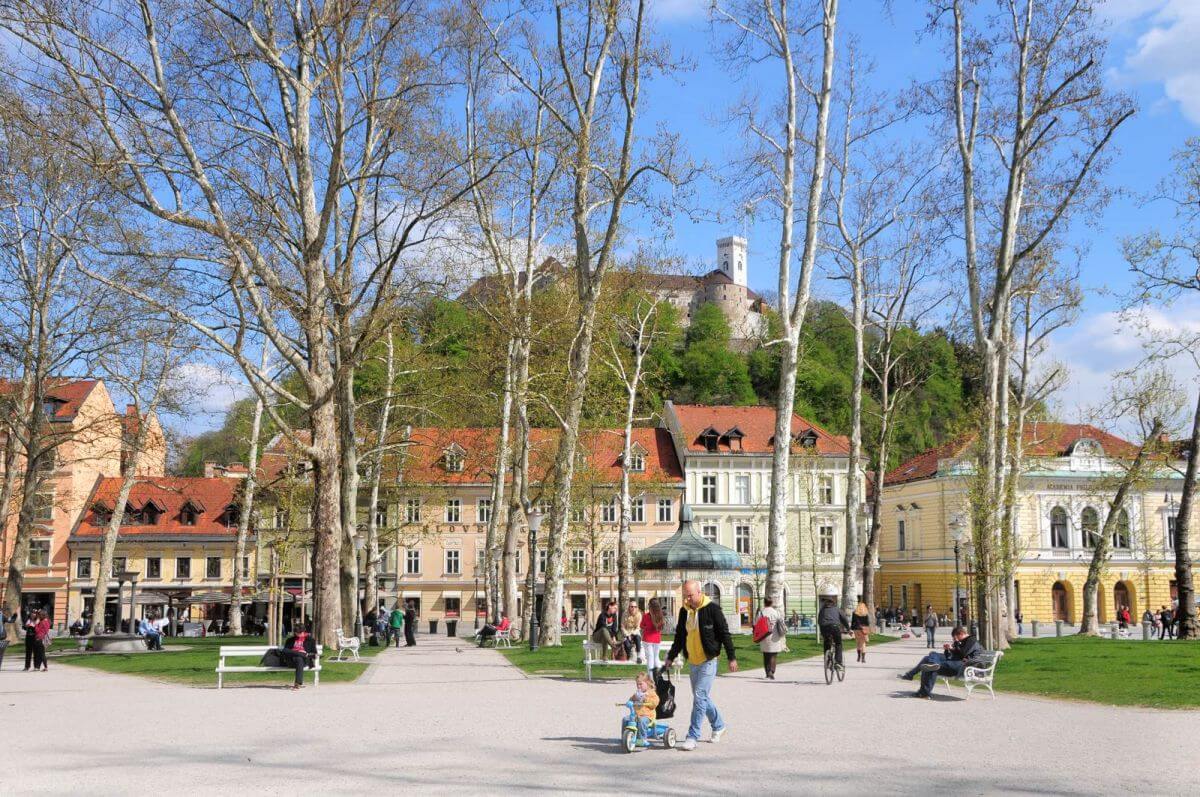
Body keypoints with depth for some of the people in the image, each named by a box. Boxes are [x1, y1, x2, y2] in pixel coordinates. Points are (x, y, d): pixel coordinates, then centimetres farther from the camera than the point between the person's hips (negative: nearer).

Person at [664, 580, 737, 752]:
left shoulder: (712, 608, -11)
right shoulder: (684, 611, 7)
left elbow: (724, 633, -8)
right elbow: (679, 636, 17)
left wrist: (732, 657, -8)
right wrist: (671, 657, 16)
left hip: (708, 661, -7)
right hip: (692, 661, 7)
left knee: (700, 697, -12)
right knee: (701, 697, 14)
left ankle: (693, 736, -9)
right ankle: (719, 726, 33)